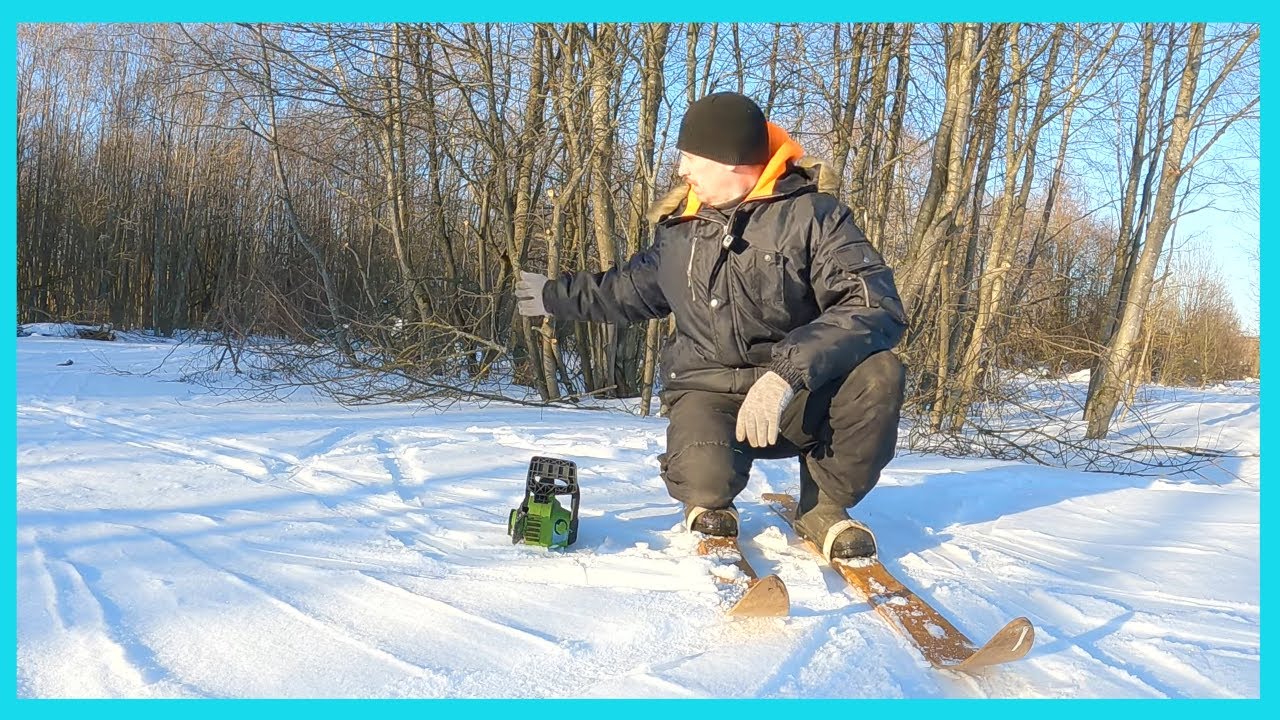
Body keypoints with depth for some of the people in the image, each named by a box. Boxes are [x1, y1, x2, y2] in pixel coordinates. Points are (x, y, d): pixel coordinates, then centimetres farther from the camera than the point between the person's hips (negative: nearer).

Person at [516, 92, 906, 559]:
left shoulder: (811, 214, -9)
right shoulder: (679, 231, 8)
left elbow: (877, 306, -22)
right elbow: (629, 290, 28)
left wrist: (788, 372, -34)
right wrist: (554, 295, 33)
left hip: (799, 397, -1)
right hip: (709, 392, 1)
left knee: (877, 373, -32)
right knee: (705, 480, -32)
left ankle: (822, 508, -6)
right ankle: (711, 506, 9)